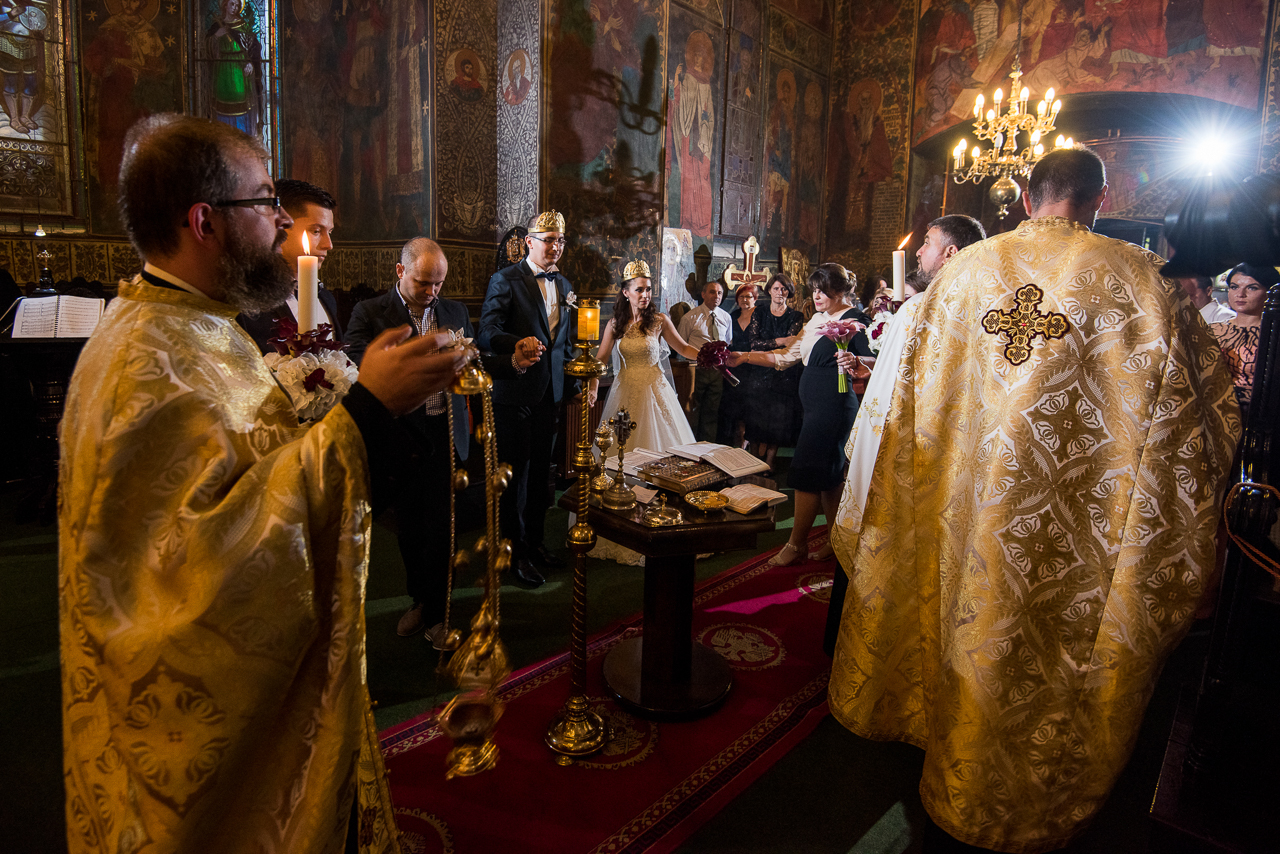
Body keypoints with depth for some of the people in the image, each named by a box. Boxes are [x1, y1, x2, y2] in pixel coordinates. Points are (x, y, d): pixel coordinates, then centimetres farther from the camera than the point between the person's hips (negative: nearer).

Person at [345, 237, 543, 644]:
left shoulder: (455, 312, 9)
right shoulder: (370, 313, -3)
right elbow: (355, 367, -17)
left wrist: (514, 362, -7)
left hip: (445, 437, 1)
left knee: (440, 526, 6)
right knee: (408, 525, 14)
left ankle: (436, 613, 23)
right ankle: (420, 599, 35)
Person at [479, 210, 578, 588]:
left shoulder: (564, 285, 12)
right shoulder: (505, 280, -8)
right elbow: (487, 334, -19)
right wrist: (518, 343, -37)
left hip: (550, 391, 6)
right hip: (515, 391, -6)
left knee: (541, 470, 16)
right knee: (516, 471, 3)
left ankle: (536, 540, 31)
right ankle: (516, 550, 17)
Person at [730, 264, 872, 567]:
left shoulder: (854, 319, -8)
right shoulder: (818, 320, 17)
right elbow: (787, 355, 17)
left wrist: (855, 361, -38)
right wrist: (745, 357, 10)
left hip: (835, 405, -9)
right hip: (816, 406, 9)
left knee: (807, 472, -5)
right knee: (828, 476, 12)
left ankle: (796, 543, 6)